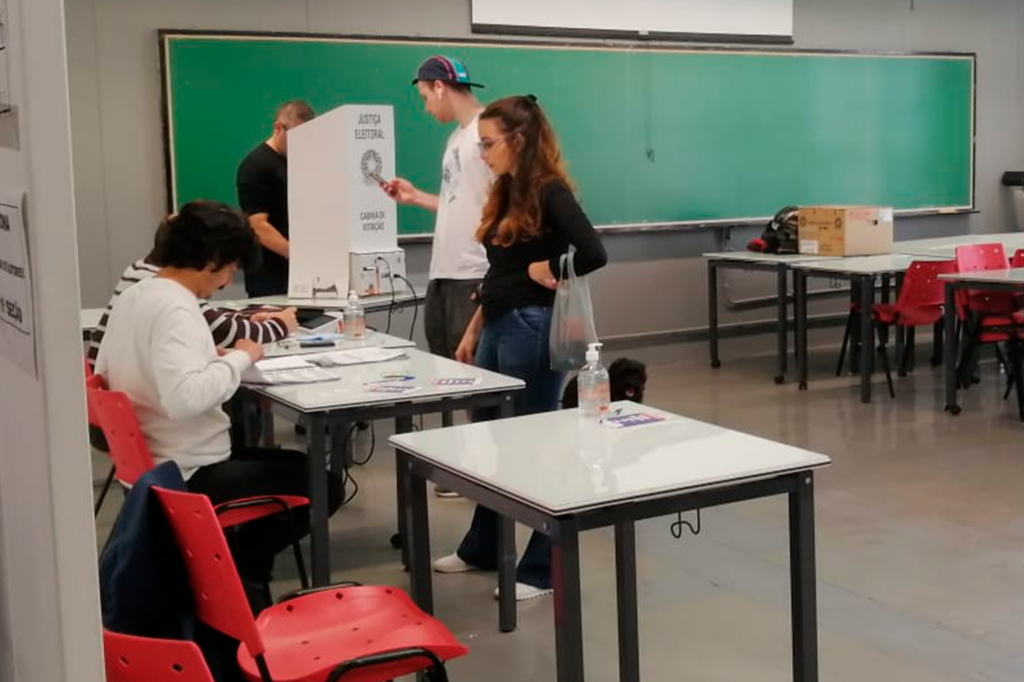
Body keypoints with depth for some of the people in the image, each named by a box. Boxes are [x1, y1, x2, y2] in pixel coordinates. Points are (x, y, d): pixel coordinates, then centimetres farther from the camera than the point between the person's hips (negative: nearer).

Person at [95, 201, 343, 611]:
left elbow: (105, 372, 19)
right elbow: (185, 398, -39)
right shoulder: (175, 309, -23)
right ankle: (239, 569, 15)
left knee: (288, 463, 26)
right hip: (190, 476, -10)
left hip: (152, 466, 10)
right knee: (324, 483, 3)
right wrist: (239, 359, -21)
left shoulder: (132, 296, 6)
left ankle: (234, 569, 24)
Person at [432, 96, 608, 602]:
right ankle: (481, 548, 34)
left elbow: (593, 254, -27)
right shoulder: (506, 193, 12)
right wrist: (472, 331, 15)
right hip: (497, 328, 9)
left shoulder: (549, 193, -13)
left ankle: (543, 568, 15)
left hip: (532, 329, -9)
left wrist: (544, 270, -13)